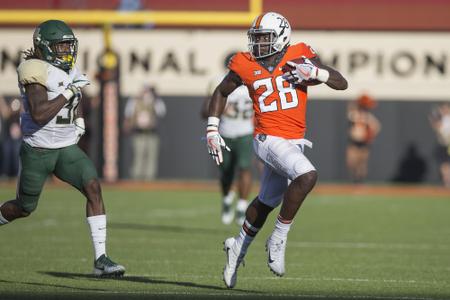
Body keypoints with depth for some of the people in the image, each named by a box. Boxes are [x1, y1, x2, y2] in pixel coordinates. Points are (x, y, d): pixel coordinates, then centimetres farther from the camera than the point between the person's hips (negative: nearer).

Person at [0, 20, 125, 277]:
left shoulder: (70, 69, 5)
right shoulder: (37, 72, -19)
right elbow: (39, 114, -31)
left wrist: (79, 119, 14)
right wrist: (69, 92, -29)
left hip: (67, 149, 6)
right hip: (38, 150, -5)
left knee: (93, 188, -15)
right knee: (24, 208, 9)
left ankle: (101, 259, -17)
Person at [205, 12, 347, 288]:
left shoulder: (300, 56, -3)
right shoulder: (246, 66, -3)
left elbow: (342, 83, -4)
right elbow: (221, 92, 14)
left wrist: (314, 72, -21)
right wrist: (212, 130, 9)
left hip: (295, 141, 4)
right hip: (269, 138, -4)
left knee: (267, 202, 17)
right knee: (307, 175, -29)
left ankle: (239, 247, 39)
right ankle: (279, 239, -17)